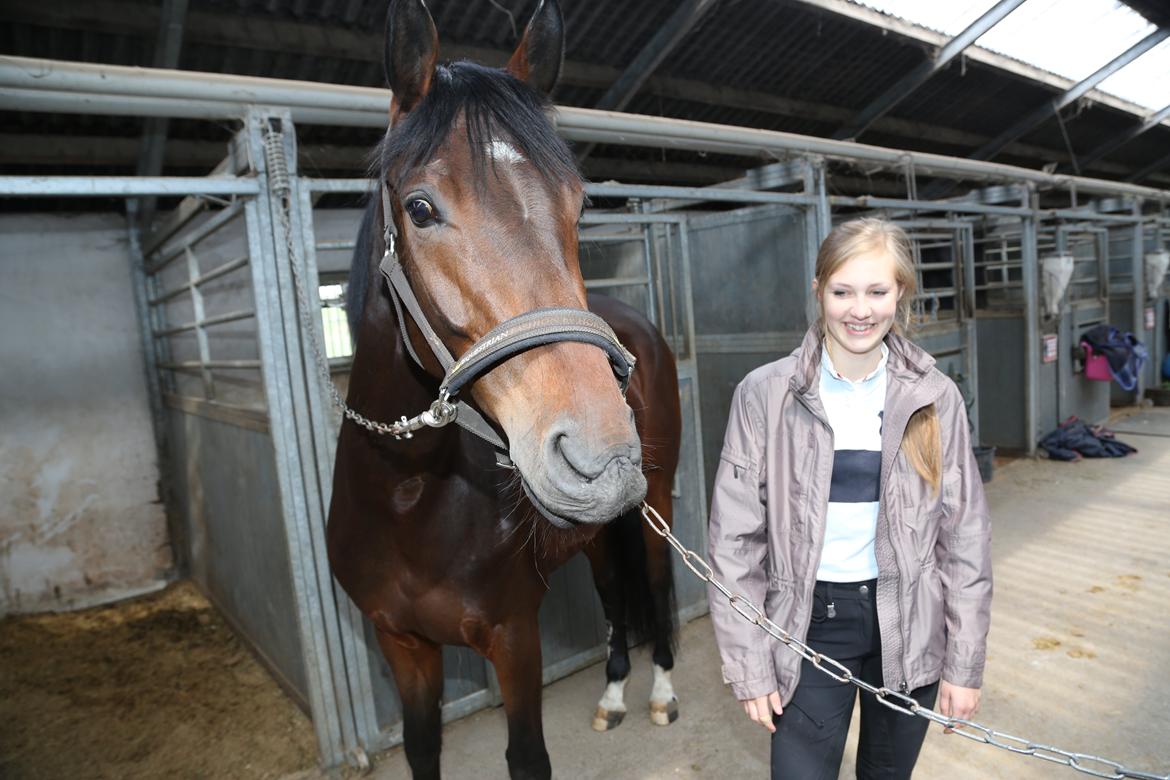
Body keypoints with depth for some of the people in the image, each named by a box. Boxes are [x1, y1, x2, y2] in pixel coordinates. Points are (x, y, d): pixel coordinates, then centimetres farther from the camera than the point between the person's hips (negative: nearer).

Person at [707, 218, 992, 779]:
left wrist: (965, 663, 1)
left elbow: (965, 534, 1)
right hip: (808, 622, -2)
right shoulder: (764, 395, -11)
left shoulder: (935, 397, -4)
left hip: (910, 626, 2)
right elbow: (736, 537, -8)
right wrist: (748, 665, -7)